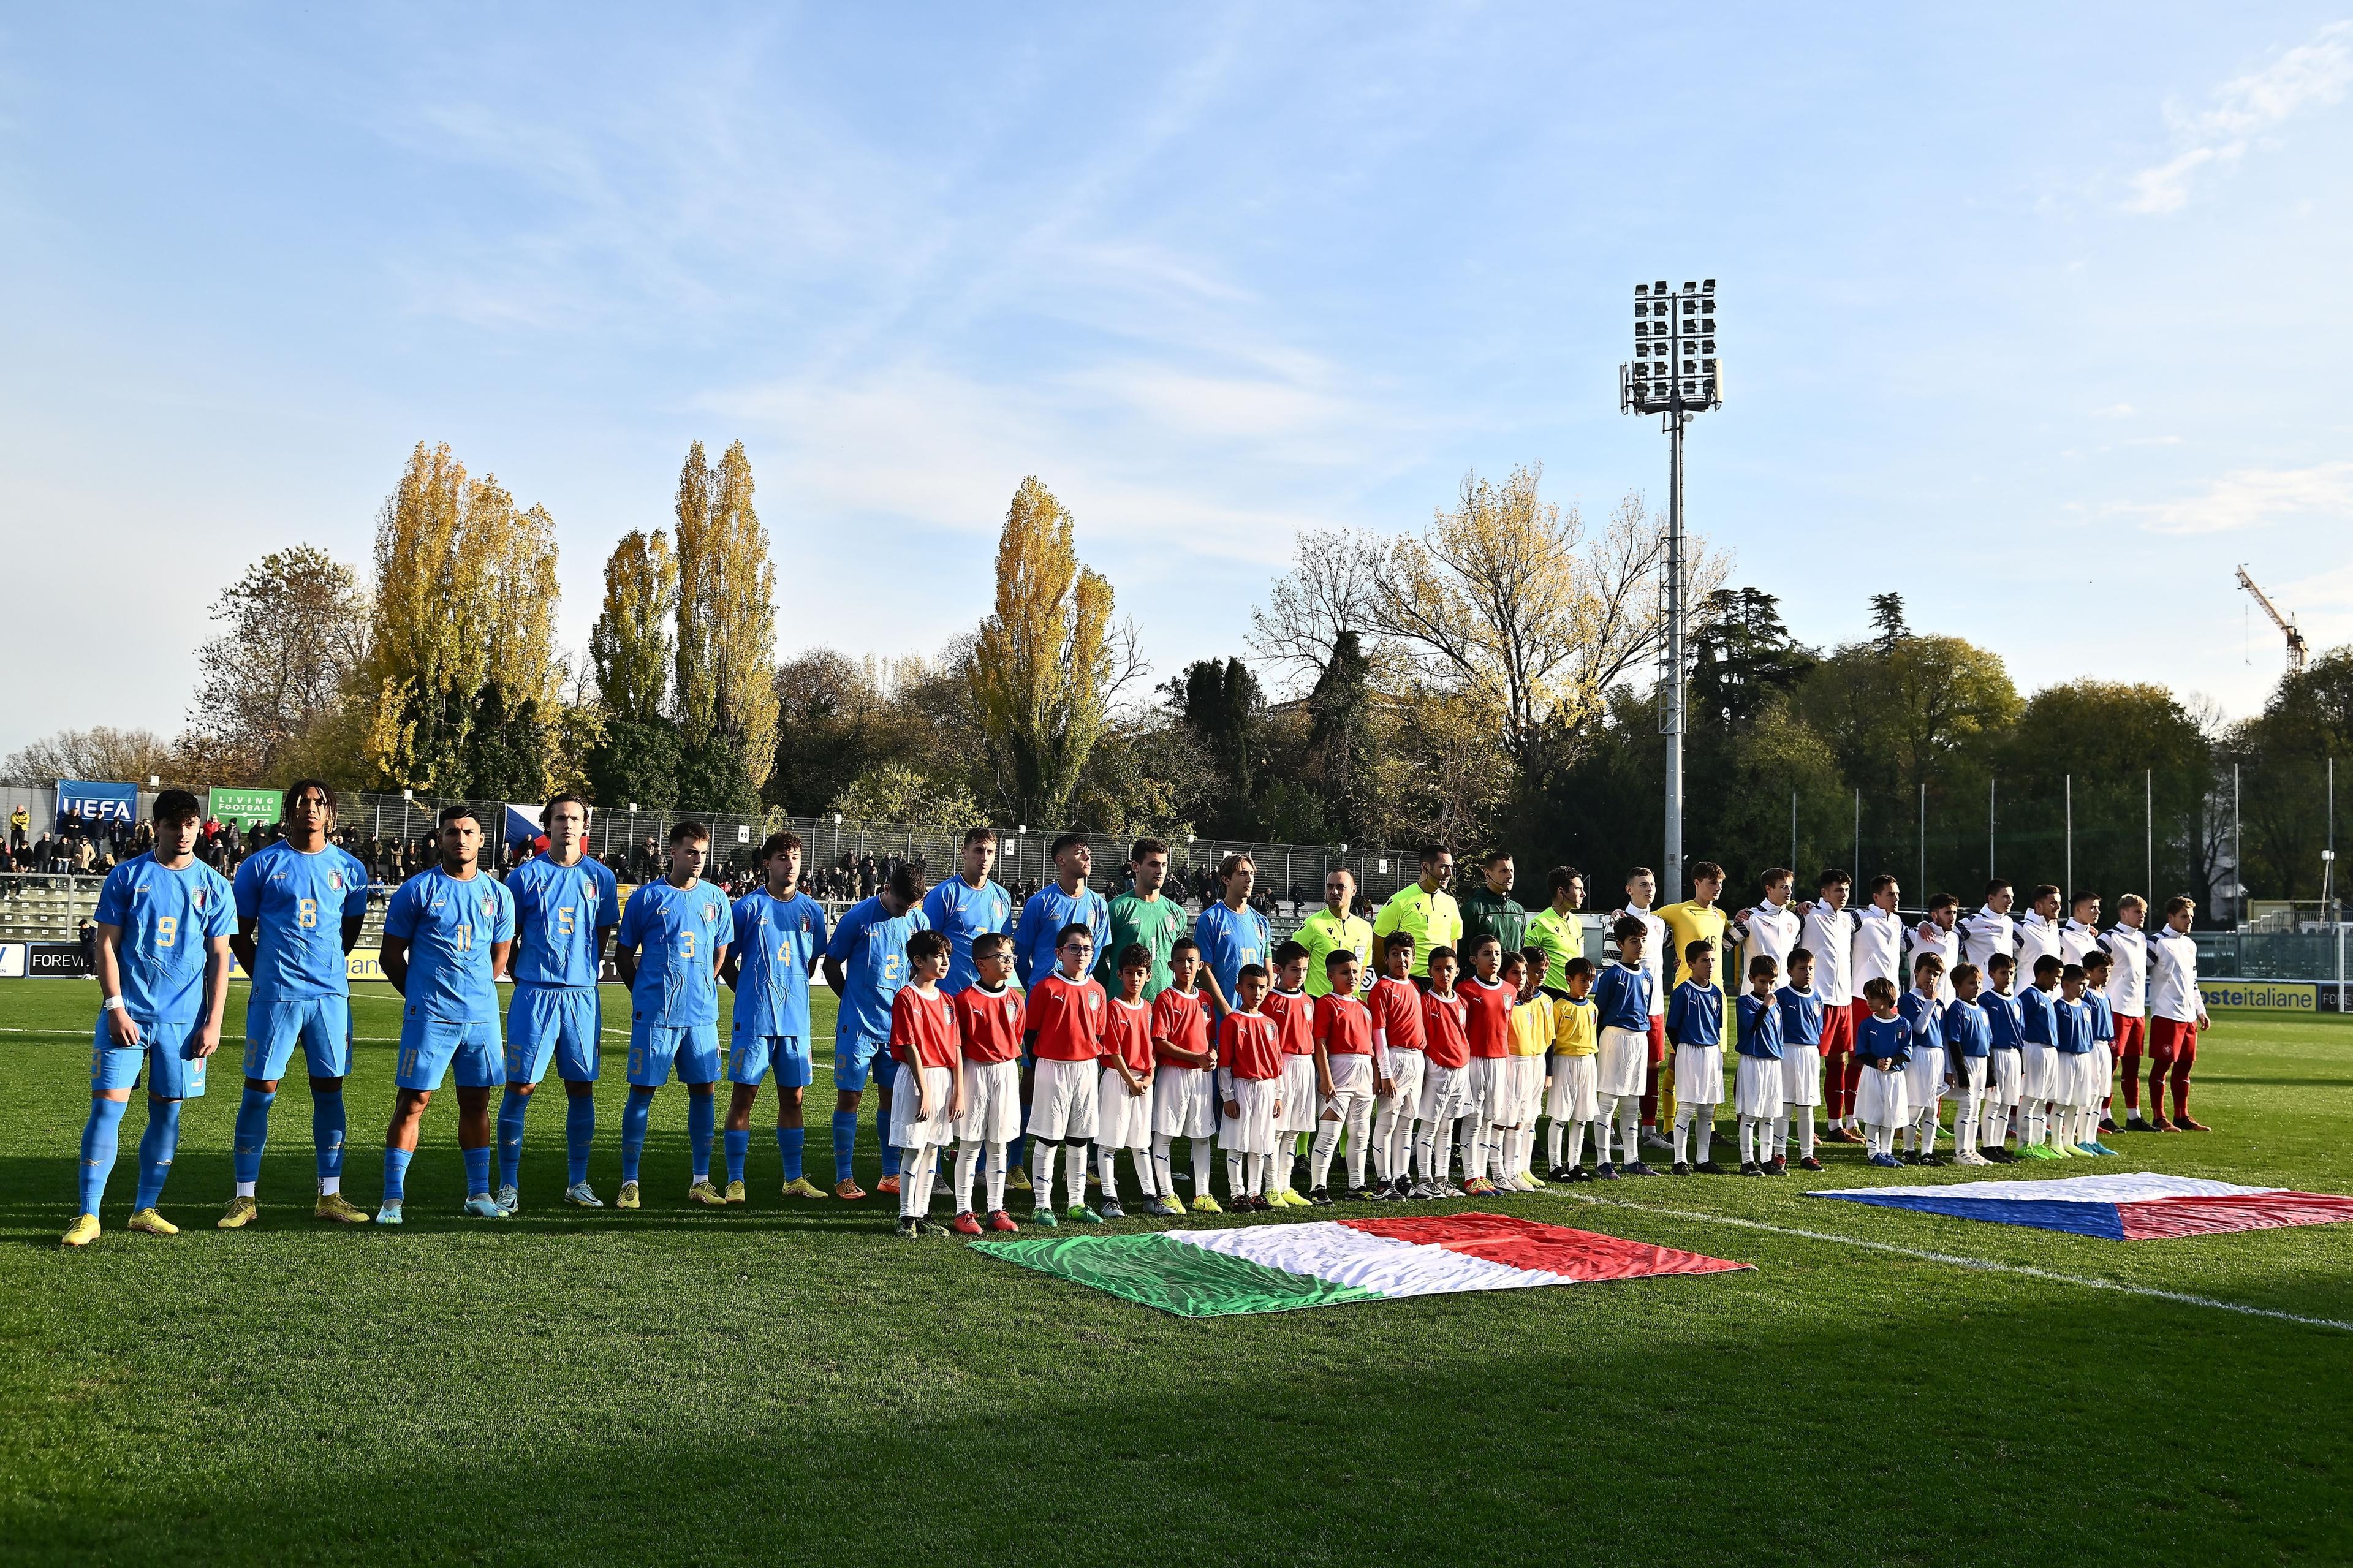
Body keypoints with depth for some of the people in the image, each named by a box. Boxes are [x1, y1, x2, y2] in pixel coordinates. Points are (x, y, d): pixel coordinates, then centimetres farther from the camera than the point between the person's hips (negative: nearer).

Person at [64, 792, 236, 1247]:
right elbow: (106, 945, 1)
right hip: (126, 1014, -2)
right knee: (108, 1106, -5)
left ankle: (145, 1210, 17)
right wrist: (115, 1007, -8)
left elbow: (219, 959, 7)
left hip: (183, 1019, 2)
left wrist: (213, 1021, 0)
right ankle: (88, 1216, 0)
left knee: (167, 1111, 6)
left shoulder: (214, 886, 6)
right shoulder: (127, 876, 2)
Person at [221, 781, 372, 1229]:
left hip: (330, 994, 2)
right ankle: (244, 1198, 8)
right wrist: (265, 974, 4)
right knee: (260, 1091, 0)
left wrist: (326, 968, 13)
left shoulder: (349, 869, 7)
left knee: (329, 1090, 5)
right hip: (274, 996, -2)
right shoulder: (261, 864, 1)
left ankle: (330, 1195, 12)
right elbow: (240, 932, 7)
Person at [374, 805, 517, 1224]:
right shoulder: (417, 891, -2)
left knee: (476, 1103, 9)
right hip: (428, 1017, -3)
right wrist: (423, 995, 6)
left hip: (482, 1017, 3)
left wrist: (476, 994, 13)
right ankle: (392, 1198, 0)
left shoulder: (498, 895, 9)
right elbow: (391, 957, 3)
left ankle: (479, 1194, 17)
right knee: (412, 1102, -4)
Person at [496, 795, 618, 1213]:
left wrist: (586, 971, 8)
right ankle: (509, 1186, 4)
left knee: (581, 1088, 6)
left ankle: (578, 1183, 17)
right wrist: (523, 976, 4)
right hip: (535, 992, -2)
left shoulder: (601, 878, 8)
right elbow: (507, 935, 8)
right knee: (520, 1087, -3)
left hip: (583, 994, 2)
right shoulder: (525, 875, 2)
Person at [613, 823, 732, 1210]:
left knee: (703, 1090, 4)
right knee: (642, 1091, -1)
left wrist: (702, 989, 13)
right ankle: (629, 1182, 6)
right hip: (654, 1014, -3)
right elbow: (623, 954, 6)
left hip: (701, 1014, 3)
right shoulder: (647, 897, -1)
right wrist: (645, 993, 4)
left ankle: (701, 1181, 13)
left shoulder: (715, 898, 8)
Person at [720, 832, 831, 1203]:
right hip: (753, 1019, -4)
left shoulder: (811, 910, 8)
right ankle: (735, 1182, 4)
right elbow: (726, 960, 3)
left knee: (794, 1098, 9)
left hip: (795, 1018, 4)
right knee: (743, 1096, -2)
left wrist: (793, 990, 13)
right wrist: (750, 993, 0)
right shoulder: (748, 907, -3)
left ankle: (795, 1179, 17)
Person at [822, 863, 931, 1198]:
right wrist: (855, 1002, 4)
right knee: (849, 1096, -1)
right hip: (858, 1024, -4)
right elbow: (831, 964, -1)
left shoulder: (919, 921, 2)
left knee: (892, 1096, 9)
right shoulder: (858, 916, -10)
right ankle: (843, 1179, 5)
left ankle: (891, 1175, 18)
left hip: (899, 1023, 4)